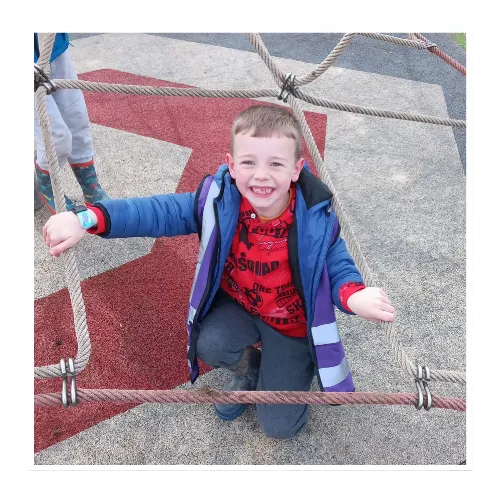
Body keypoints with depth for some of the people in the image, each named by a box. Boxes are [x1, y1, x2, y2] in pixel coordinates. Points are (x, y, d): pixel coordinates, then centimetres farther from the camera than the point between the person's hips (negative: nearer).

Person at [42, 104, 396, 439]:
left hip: (293, 321, -2)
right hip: (237, 304, 3)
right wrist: (88, 219, -33)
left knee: (280, 426, -3)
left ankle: (284, 369, 32)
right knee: (209, 346, -30)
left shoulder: (316, 219, -26)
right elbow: (161, 212, -20)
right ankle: (248, 366, 10)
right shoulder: (219, 200, -22)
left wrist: (355, 296, -44)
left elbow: (338, 268, -18)